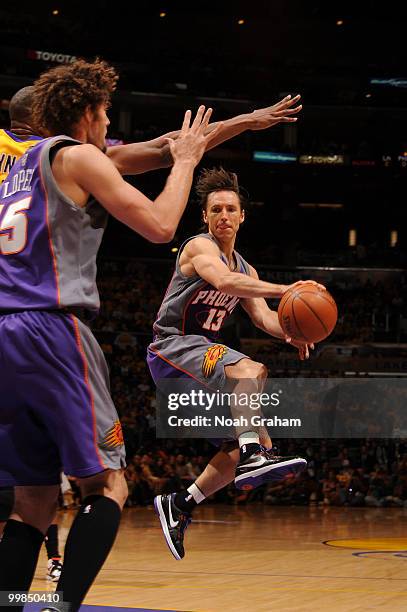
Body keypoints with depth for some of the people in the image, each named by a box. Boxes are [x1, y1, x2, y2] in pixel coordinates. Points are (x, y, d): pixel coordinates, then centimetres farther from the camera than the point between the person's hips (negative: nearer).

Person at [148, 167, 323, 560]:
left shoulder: (245, 269, 18)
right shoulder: (201, 247, -9)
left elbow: (262, 316, 5)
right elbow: (223, 281, -30)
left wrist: (289, 332, -18)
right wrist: (283, 290, -42)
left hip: (201, 356, 9)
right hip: (173, 348, -9)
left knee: (255, 444, 3)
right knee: (250, 370, -36)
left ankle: (179, 505, 8)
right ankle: (252, 457, -46)